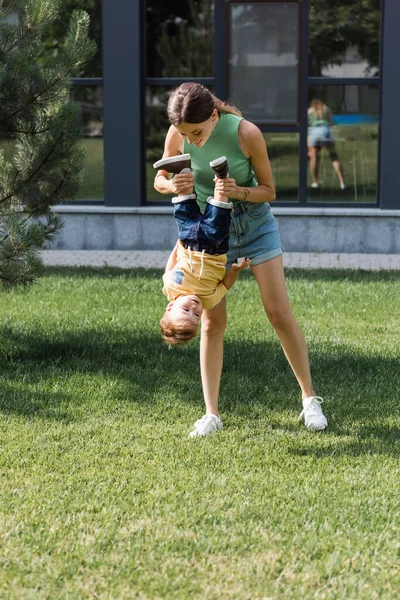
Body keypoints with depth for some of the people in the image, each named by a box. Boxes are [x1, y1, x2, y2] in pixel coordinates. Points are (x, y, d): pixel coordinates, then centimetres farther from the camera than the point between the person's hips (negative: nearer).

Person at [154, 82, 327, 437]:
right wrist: (173, 185, -25)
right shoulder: (177, 135, -17)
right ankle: (212, 414, 6)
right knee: (212, 322, 0)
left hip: (255, 225, -2)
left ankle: (309, 398, 11)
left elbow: (269, 191, -13)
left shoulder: (246, 133, -24)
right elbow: (159, 180, -1)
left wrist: (239, 191, -33)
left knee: (280, 314, -3)